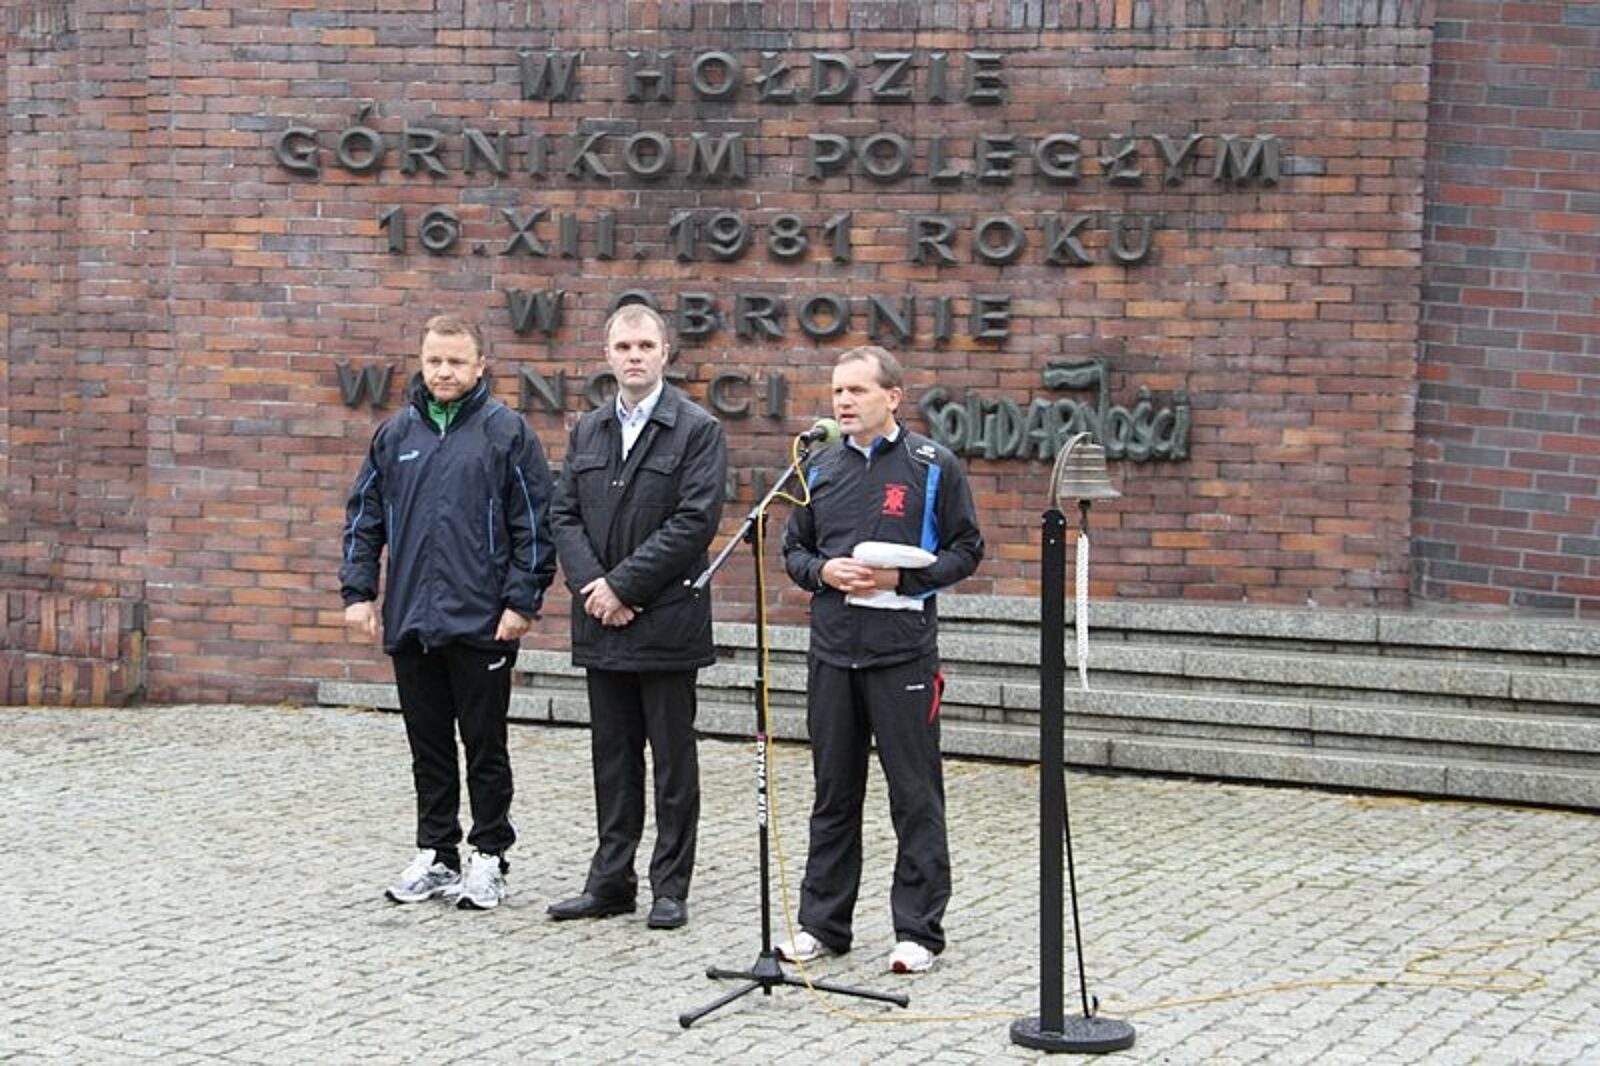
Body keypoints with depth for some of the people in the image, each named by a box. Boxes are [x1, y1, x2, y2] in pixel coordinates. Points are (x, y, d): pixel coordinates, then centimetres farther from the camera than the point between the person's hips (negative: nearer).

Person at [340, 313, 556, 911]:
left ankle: (489, 859, 13)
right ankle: (435, 856, 20)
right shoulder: (396, 434, 10)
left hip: (482, 624, -4)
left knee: (485, 745, 4)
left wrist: (522, 602, -9)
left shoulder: (507, 433, -2)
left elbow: (534, 524, -4)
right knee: (428, 746, 11)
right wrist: (357, 591, 5)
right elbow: (364, 520, 14)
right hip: (410, 623, 4)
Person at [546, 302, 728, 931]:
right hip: (602, 623, 5)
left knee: (672, 758, 3)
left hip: (666, 622, -5)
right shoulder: (587, 431, 13)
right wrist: (591, 585, -8)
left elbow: (696, 520, -14)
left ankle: (670, 887, 10)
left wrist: (623, 585, -15)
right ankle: (610, 882, 19)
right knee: (612, 758, 12)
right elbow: (564, 516, 9)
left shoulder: (697, 430, -5)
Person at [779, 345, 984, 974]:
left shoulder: (933, 467, -1)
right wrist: (823, 572, -5)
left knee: (915, 794, 0)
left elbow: (966, 549, -1)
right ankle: (822, 923, 19)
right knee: (833, 792, 11)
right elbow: (793, 549, 16)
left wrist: (901, 578, -14)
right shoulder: (820, 468, 12)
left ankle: (918, 930, 8)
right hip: (832, 649, 4)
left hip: (903, 650, -4)